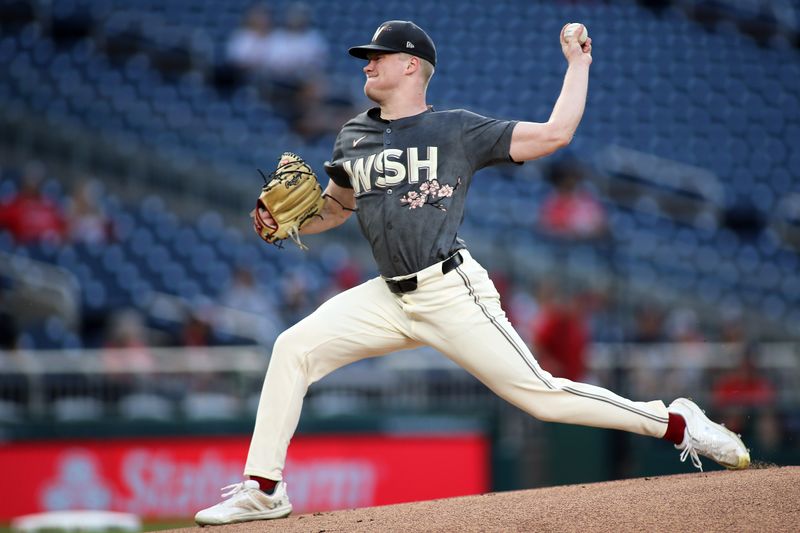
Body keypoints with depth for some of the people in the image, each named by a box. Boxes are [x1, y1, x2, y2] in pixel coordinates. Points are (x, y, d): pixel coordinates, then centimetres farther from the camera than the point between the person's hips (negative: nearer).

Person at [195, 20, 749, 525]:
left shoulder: (458, 129, -3)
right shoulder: (353, 139, 13)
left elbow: (555, 133, -4)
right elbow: (336, 206, 28)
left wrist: (578, 63, 0)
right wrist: (280, 221, 10)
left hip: (452, 292, -5)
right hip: (392, 297, 6)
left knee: (539, 394, -10)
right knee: (293, 348, -8)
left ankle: (676, 423, 3)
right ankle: (264, 489, -2)